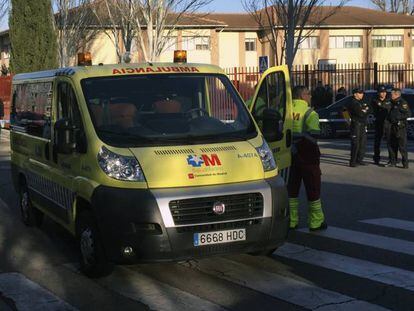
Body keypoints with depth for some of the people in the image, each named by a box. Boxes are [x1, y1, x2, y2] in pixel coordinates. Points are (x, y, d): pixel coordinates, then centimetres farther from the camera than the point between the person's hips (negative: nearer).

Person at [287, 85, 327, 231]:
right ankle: (316, 222, 11)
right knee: (313, 188, 6)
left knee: (291, 188, 13)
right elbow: (313, 136, -18)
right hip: (307, 157, -5)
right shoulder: (310, 113, -10)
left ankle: (291, 221, 15)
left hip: (290, 155, 5)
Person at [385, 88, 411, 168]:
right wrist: (388, 117, 11)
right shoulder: (393, 103, 16)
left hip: (400, 127, -9)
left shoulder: (402, 103, -12)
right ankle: (392, 162, 19)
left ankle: (405, 163, 1)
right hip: (393, 127, 9)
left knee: (402, 146, -5)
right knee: (391, 144, 11)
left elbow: (408, 114, -19)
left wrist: (397, 117, -17)